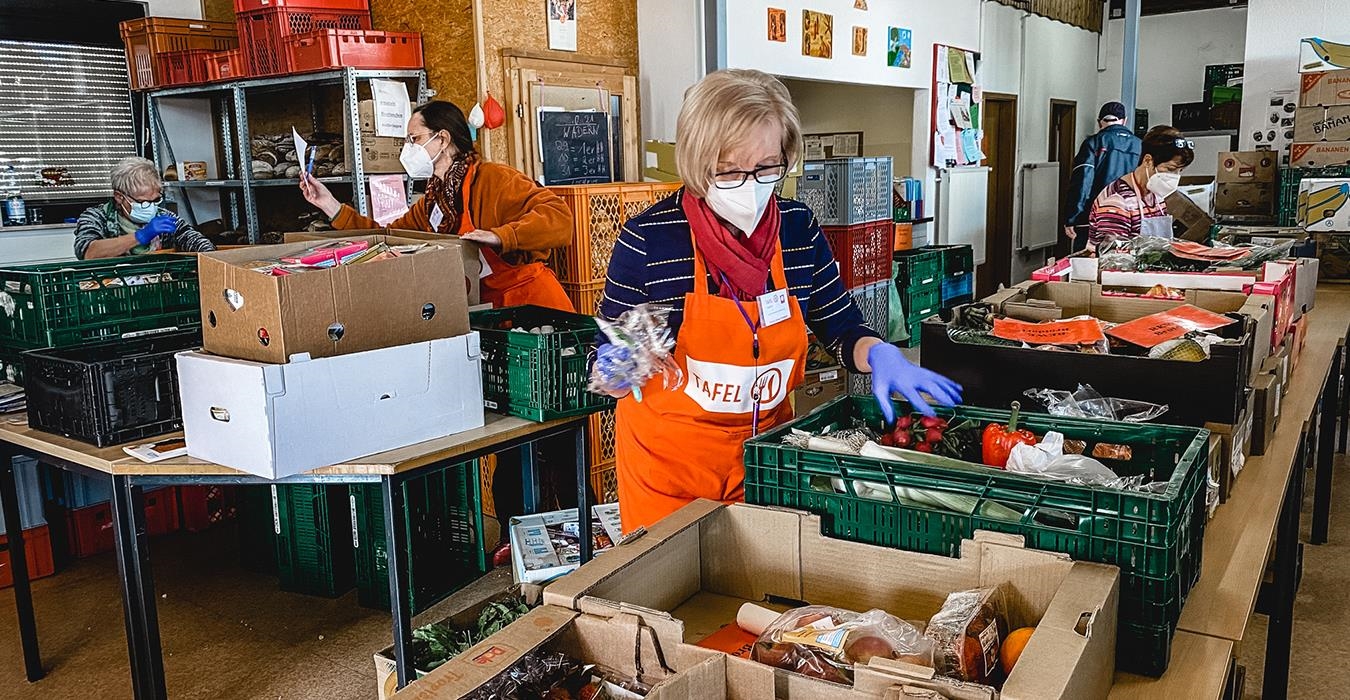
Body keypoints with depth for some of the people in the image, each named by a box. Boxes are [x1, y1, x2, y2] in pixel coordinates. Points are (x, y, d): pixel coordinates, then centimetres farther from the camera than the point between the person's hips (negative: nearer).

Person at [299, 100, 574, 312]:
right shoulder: (430, 204, 14)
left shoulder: (494, 179, -11)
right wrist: (331, 206, 12)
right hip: (485, 311, 7)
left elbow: (559, 217, -21)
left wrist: (499, 236, -32)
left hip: (532, 305, -7)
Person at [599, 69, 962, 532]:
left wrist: (878, 355, -17)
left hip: (767, 449, 4)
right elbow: (608, 366, -8)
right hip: (669, 458, -3)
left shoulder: (798, 228, -7)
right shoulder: (648, 239, -18)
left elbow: (841, 328, 4)